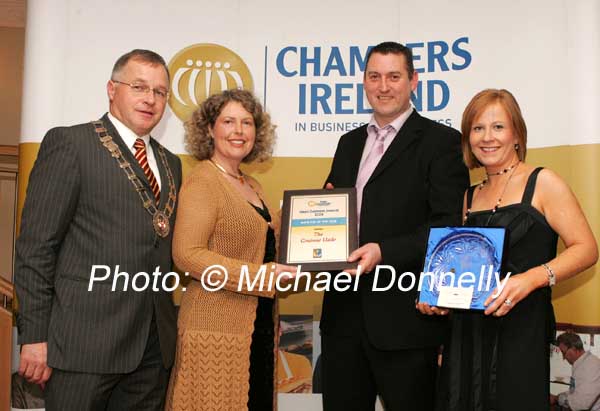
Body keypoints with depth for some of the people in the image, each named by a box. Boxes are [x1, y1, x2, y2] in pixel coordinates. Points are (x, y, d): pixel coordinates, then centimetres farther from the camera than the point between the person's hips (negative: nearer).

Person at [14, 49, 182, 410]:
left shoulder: (170, 163, 16)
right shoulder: (69, 143, -4)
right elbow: (35, 246, -8)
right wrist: (34, 336, -11)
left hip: (154, 346, 6)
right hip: (85, 341, -6)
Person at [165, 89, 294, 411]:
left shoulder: (252, 186, 14)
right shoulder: (202, 181, -11)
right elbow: (187, 254, -20)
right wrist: (258, 276, -23)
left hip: (259, 324, 8)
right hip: (217, 326, -8)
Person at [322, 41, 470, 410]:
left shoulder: (441, 141, -5)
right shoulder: (350, 143, 16)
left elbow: (450, 226, -13)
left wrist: (385, 252, -24)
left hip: (404, 316, -6)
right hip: (345, 313, 6)